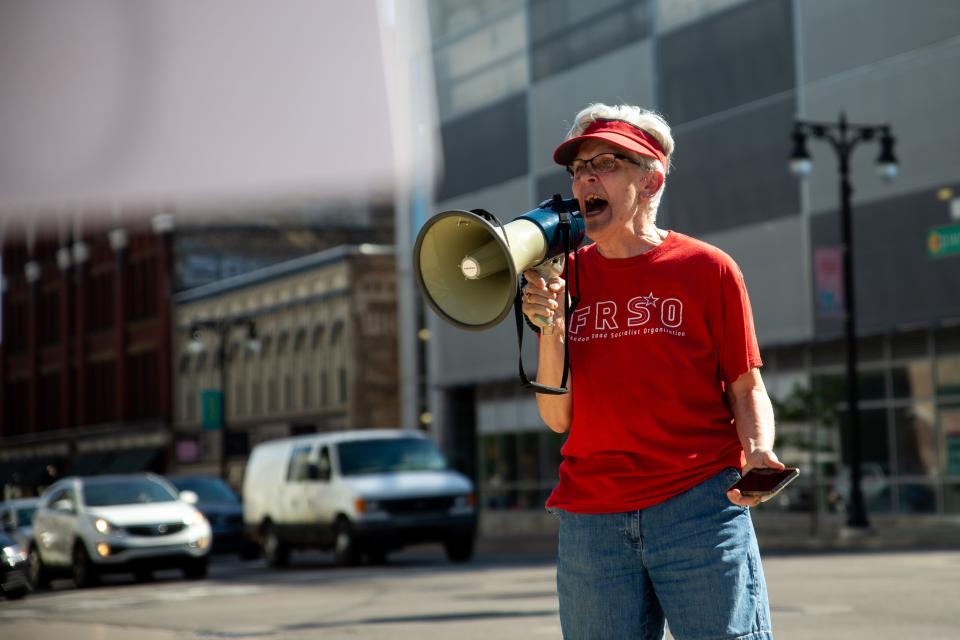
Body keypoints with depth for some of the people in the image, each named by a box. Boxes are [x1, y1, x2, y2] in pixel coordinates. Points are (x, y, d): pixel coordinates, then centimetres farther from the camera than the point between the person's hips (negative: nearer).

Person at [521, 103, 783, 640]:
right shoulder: (565, 277, 11)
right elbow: (559, 418, 8)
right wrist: (550, 328, -6)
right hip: (590, 521, 3)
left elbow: (745, 388, 4)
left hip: (699, 503, -3)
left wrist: (759, 453, -15)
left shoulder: (706, 268, 3)